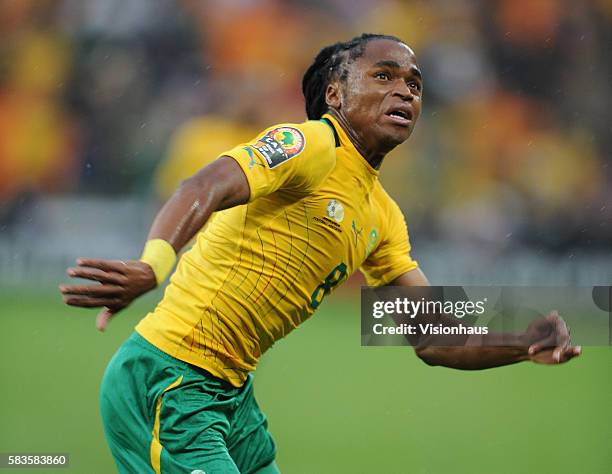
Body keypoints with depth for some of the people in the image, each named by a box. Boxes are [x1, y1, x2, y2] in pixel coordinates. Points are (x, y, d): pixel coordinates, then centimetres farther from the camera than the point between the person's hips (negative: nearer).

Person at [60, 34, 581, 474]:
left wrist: (527, 347, -6)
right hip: (166, 380, -9)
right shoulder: (311, 145, -12)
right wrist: (156, 262, -51)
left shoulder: (382, 218, 15)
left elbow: (434, 339, 13)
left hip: (232, 392, 9)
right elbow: (203, 189, -30)